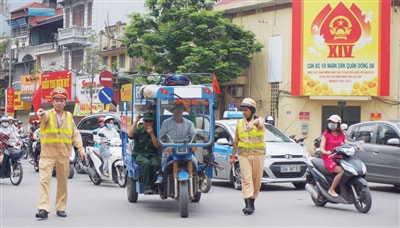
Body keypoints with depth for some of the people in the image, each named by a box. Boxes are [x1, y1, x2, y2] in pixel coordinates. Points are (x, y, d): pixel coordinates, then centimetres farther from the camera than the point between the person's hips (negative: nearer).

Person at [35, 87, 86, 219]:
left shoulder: (69, 116, 10)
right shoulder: (47, 114, -2)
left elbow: (75, 134, 11)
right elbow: (44, 117, -27)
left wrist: (80, 148, 0)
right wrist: (41, 114, -52)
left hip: (64, 154, 4)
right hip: (47, 154, -3)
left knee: (63, 182, 9)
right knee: (44, 180, -11)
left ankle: (61, 208, 20)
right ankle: (43, 209, -14)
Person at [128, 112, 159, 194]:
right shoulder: (138, 130, 7)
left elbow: (157, 146, 0)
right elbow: (130, 135, -14)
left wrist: (151, 134, -11)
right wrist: (135, 122, -12)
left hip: (152, 155, 1)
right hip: (139, 155, -1)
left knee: (155, 164, -34)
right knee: (146, 163, -35)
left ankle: (151, 186, -25)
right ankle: (147, 187, -32)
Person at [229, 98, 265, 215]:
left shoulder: (259, 119, 1)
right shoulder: (240, 123, 11)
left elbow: (259, 122, -27)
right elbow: (236, 141, 18)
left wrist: (252, 123, -51)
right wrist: (233, 155, 16)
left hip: (258, 154, -1)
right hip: (244, 155, 1)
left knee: (256, 179, 4)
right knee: (246, 178, -10)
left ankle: (252, 201, 18)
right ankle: (248, 204, -18)